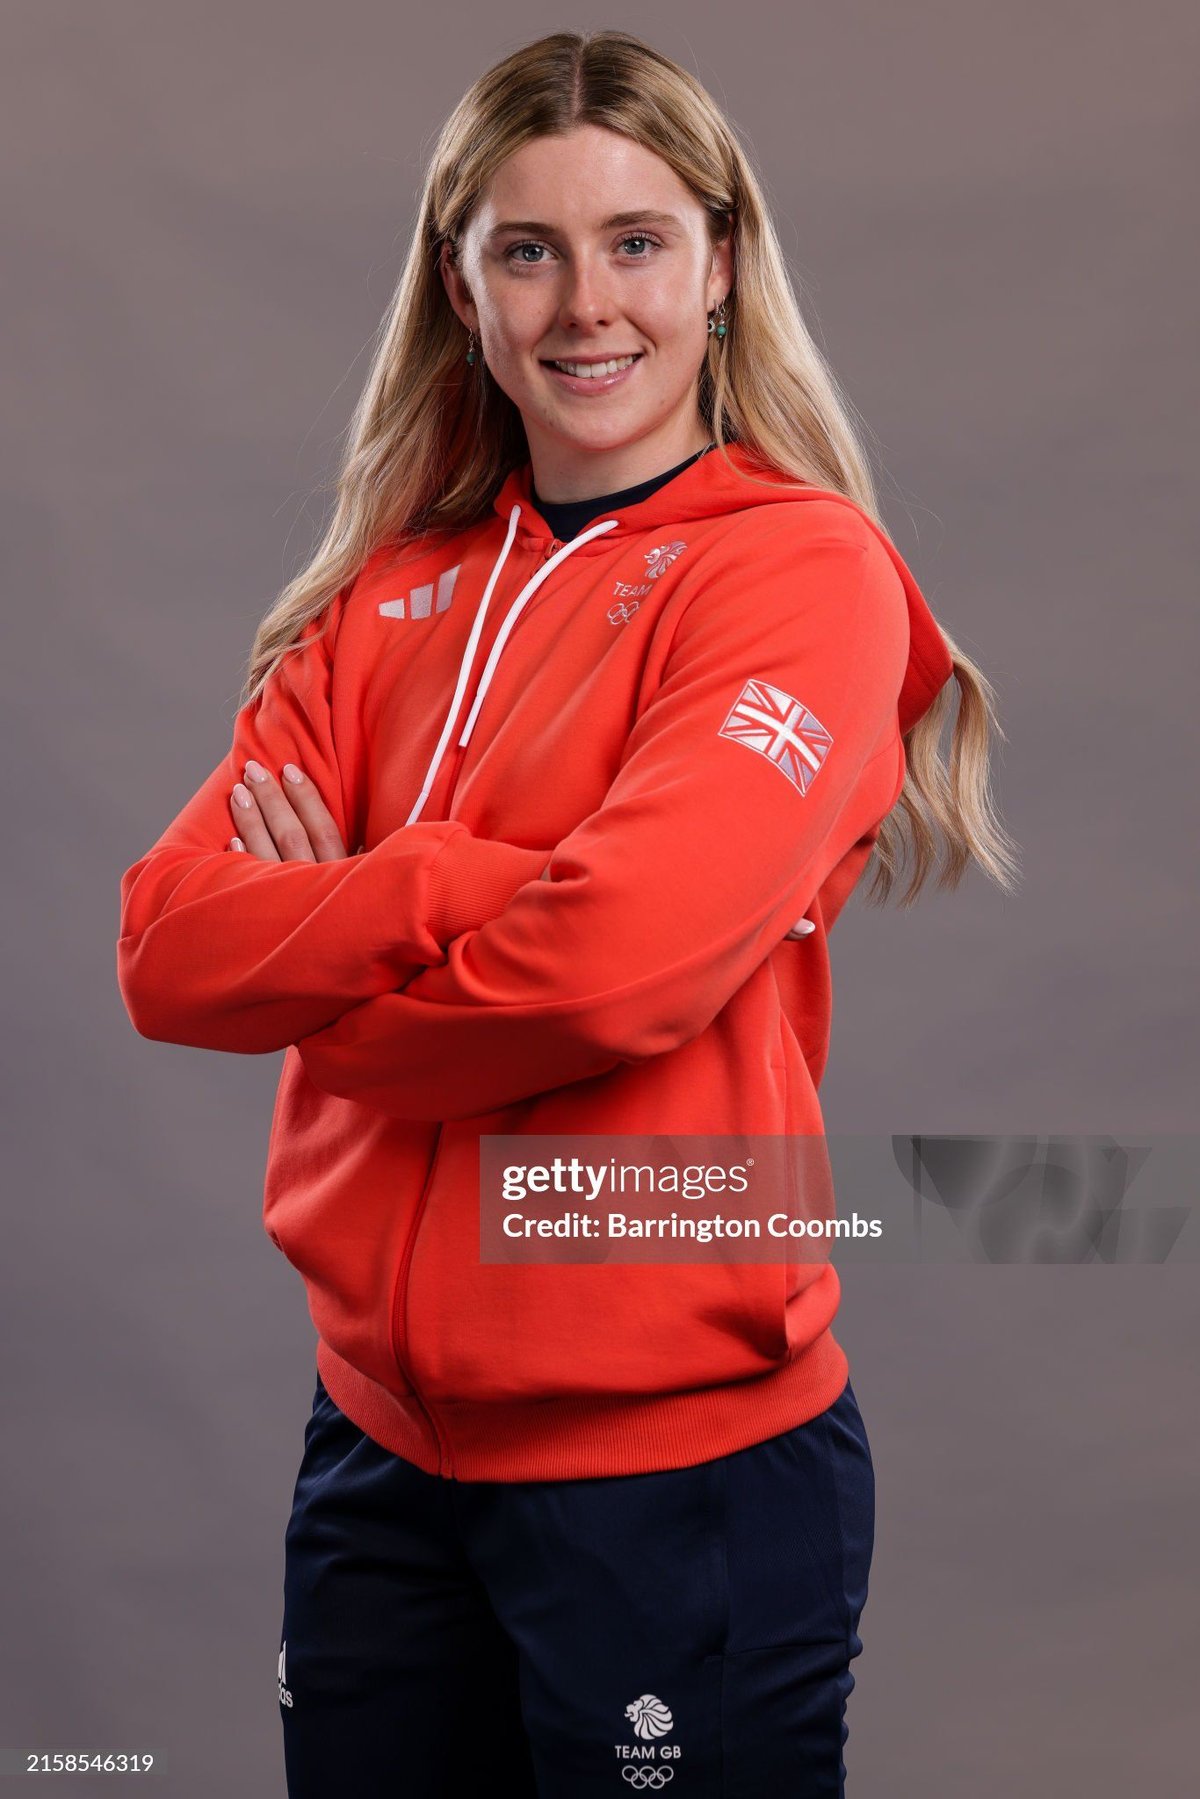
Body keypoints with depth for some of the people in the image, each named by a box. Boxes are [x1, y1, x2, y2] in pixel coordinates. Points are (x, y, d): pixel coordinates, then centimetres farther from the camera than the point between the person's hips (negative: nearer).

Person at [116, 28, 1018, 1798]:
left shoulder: (803, 571, -9)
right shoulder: (392, 592, 8)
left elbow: (623, 957, -24)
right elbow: (168, 945, -2)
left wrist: (324, 933, -8)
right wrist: (453, 895, -17)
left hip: (678, 1456, -5)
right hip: (380, 1433, 6)